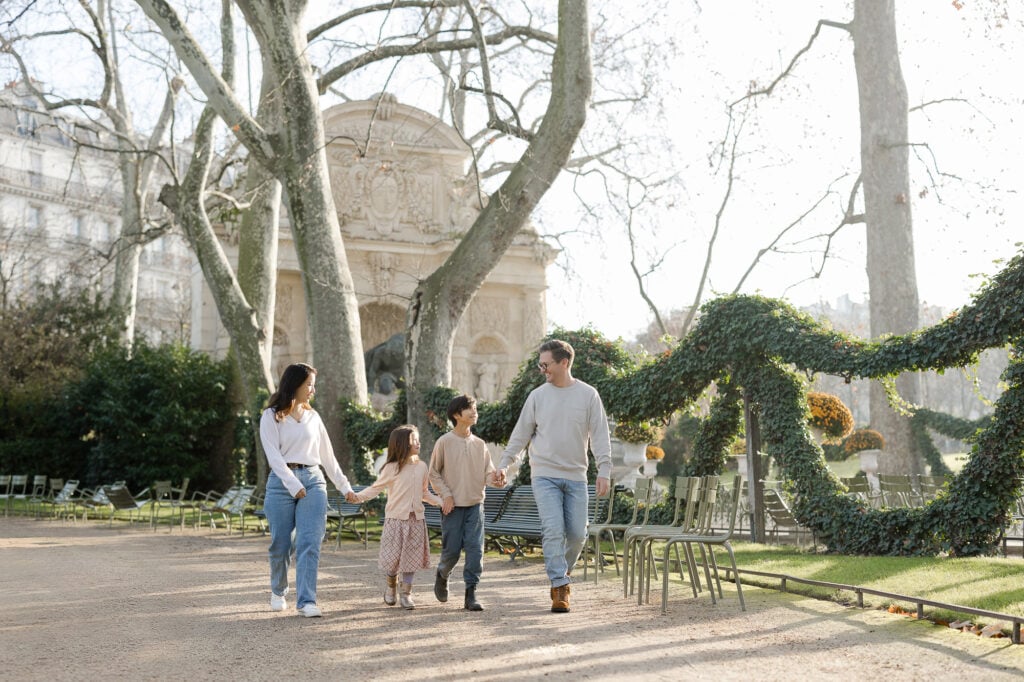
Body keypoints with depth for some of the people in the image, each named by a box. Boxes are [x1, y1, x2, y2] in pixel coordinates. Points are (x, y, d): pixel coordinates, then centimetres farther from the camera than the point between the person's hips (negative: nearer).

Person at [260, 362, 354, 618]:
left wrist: (345, 486, 20)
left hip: (313, 481, 3)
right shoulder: (272, 416, 0)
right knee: (280, 543, 6)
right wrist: (294, 485, -20)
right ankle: (278, 592, 30)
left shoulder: (312, 417, 13)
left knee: (310, 543, -9)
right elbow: (273, 456, -9)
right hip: (281, 482, -3)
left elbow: (327, 455, 19)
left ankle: (306, 600, -9)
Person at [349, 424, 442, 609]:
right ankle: (390, 586, 28)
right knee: (393, 557, 0)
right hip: (396, 518, -4)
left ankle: (406, 594, 15)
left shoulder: (421, 466, 8)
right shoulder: (391, 468, -6)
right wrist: (357, 496, -19)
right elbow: (376, 488, -5)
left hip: (416, 519, 4)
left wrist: (440, 501, 7)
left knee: (411, 557, 4)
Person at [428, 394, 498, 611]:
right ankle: (442, 574, 34)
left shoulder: (479, 444, 7)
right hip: (453, 505, -3)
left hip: (475, 504, 3)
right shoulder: (444, 442, -3)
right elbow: (434, 473, 1)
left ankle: (471, 594, 1)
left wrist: (495, 478, -17)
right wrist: (446, 495, -9)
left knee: (475, 548, -6)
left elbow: (488, 472, 6)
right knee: (451, 549, 1)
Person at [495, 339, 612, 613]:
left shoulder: (588, 395, 1)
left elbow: (599, 435, -1)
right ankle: (560, 588, -4)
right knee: (553, 531, -10)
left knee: (577, 534, 2)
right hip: (544, 475, 0)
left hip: (576, 477, 1)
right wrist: (504, 464, 2)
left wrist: (604, 470, -9)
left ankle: (560, 572, 28)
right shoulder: (537, 396, 4)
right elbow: (521, 434, 8)